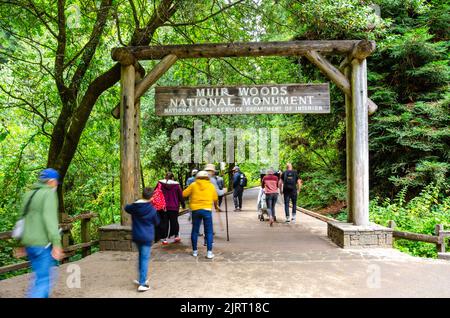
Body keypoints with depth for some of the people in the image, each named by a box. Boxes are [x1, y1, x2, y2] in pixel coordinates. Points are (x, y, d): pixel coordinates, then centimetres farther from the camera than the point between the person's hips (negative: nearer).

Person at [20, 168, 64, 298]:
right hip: (43, 243, -8)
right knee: (44, 280, -4)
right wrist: (56, 244, -24)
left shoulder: (29, 194, 14)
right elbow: (50, 219, -21)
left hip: (29, 242, 8)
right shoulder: (49, 193, -11)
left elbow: (25, 218, 18)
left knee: (39, 277, 20)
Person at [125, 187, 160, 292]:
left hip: (136, 236, 4)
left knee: (141, 256, 21)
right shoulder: (152, 209, -12)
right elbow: (157, 222, 3)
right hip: (147, 237, -4)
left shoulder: (134, 207, -4)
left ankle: (142, 279, 28)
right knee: (145, 259, -2)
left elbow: (126, 208, 20)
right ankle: (142, 284, -4)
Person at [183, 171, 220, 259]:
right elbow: (215, 198, 14)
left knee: (195, 231, 13)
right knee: (209, 232, 5)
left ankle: (195, 251, 20)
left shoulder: (193, 185, 3)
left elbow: (184, 194, 4)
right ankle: (209, 252, 0)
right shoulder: (211, 185, 6)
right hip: (207, 210, -1)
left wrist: (191, 194, 24)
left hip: (195, 210, 1)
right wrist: (216, 206, 33)